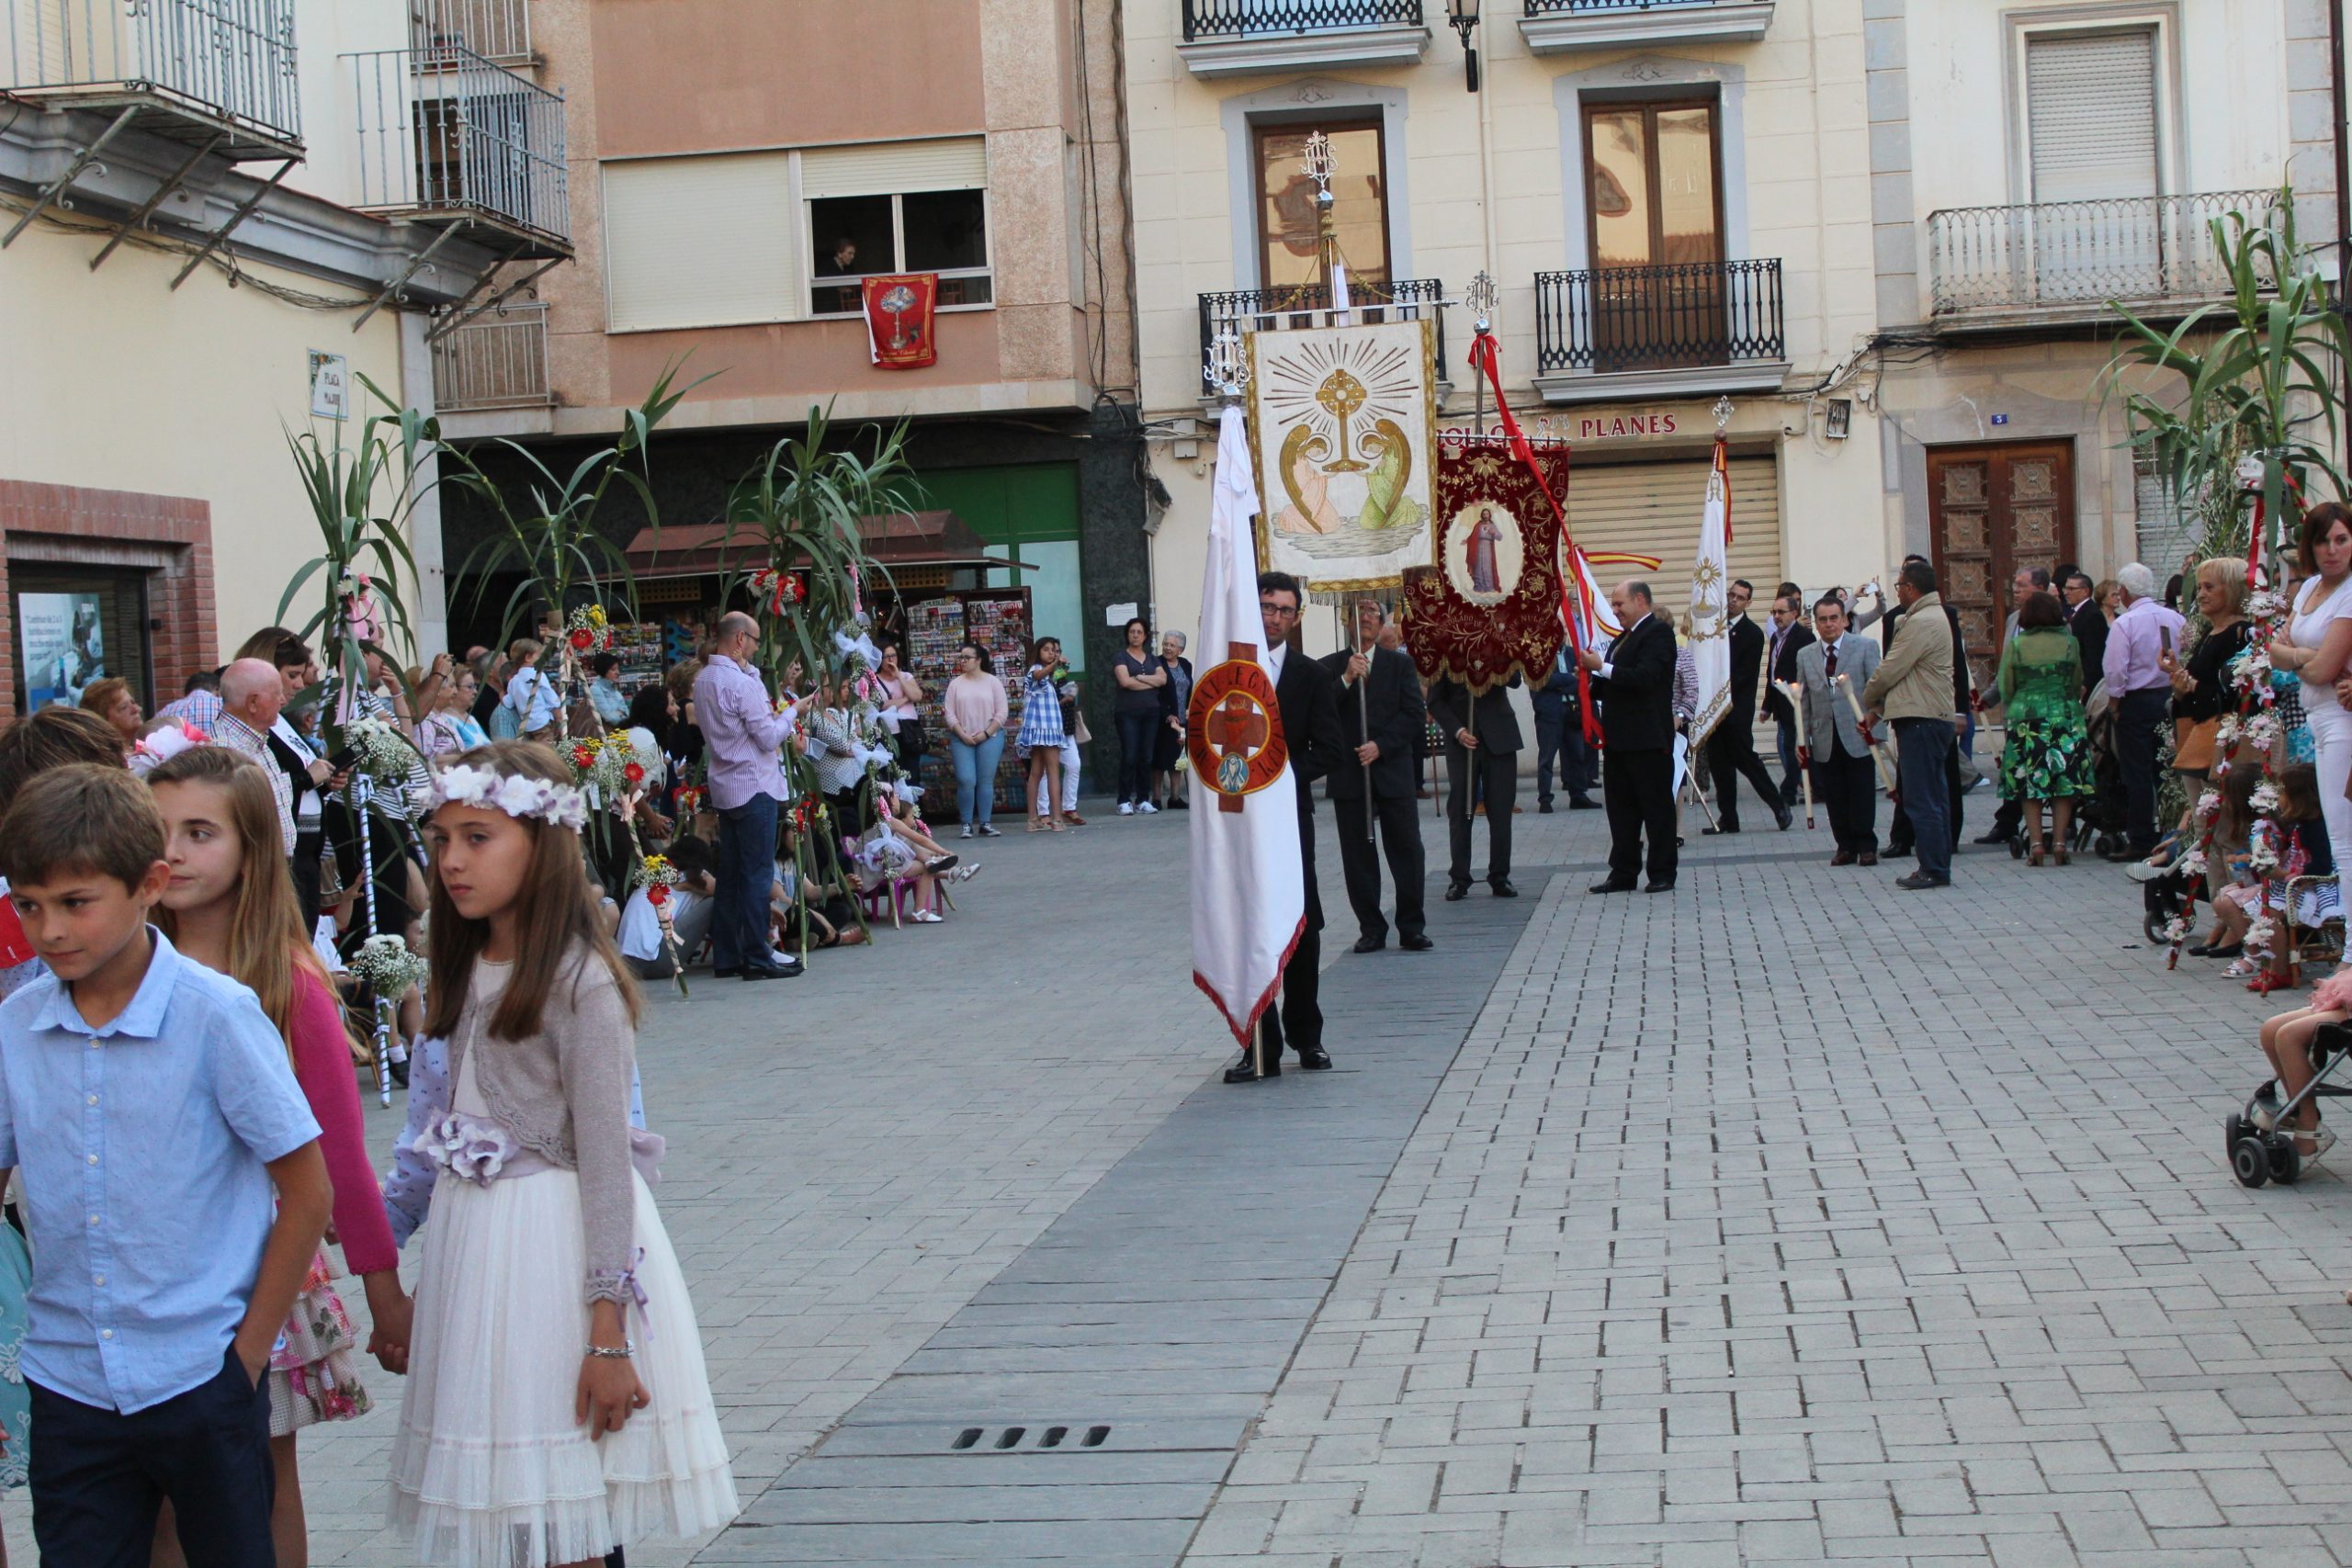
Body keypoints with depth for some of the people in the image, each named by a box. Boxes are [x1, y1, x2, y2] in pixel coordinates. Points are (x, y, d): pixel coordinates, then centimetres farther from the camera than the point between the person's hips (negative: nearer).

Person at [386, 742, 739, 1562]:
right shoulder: (467, 973, 9)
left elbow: (605, 1157, -17)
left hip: (559, 1241, -7)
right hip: (472, 1240, 7)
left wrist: (608, 1334, -19)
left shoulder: (581, 983, -15)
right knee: (499, 1499, 10)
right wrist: (426, 1277, 18)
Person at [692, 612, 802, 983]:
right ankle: (756, 959, -4)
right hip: (754, 786, -9)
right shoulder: (741, 682, -18)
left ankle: (726, 957, 14)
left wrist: (766, 710, 14)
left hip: (724, 788, 9)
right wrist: (792, 712, 0)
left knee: (729, 875, 11)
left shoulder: (703, 680, 11)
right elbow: (768, 737, -15)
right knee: (756, 875, -5)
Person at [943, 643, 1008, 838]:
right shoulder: (955, 684, 8)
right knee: (966, 781, -9)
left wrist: (986, 734, -9)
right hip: (962, 739, 1)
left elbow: (1002, 713, 0)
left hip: (989, 738, -1)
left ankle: (984, 824, 6)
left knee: (986, 781, 0)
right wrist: (963, 735, -9)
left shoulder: (993, 682, 3)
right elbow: (949, 713, 3)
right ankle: (966, 824, -1)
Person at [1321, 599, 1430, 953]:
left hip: (1392, 770, 0)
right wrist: (1347, 679, -16)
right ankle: (1371, 930, 11)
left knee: (1407, 851, -1)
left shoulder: (1400, 664, 8)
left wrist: (1380, 746, -11)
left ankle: (1412, 928, 7)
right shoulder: (1330, 666, 7)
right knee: (1358, 855, 3)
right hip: (1348, 774, 0)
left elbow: (1414, 714, 0)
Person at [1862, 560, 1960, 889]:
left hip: (1921, 721, -11)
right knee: (1934, 797, 12)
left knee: (1921, 799, -8)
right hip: (1936, 717, 11)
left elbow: (1889, 670, -14)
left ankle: (1933, 870, -6)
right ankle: (1938, 867, 17)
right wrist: (1881, 703, 12)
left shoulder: (1920, 623, -16)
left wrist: (1868, 700, 3)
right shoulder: (1934, 616, 19)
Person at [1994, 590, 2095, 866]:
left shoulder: (2015, 645, -1)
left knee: (2029, 782, 3)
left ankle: (2035, 842, -4)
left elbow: (2006, 688, 5)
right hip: (2065, 717, 1)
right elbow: (2078, 683, 11)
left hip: (2025, 718, -1)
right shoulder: (2069, 642, 1)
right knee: (2065, 780, 4)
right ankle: (2062, 841, -1)